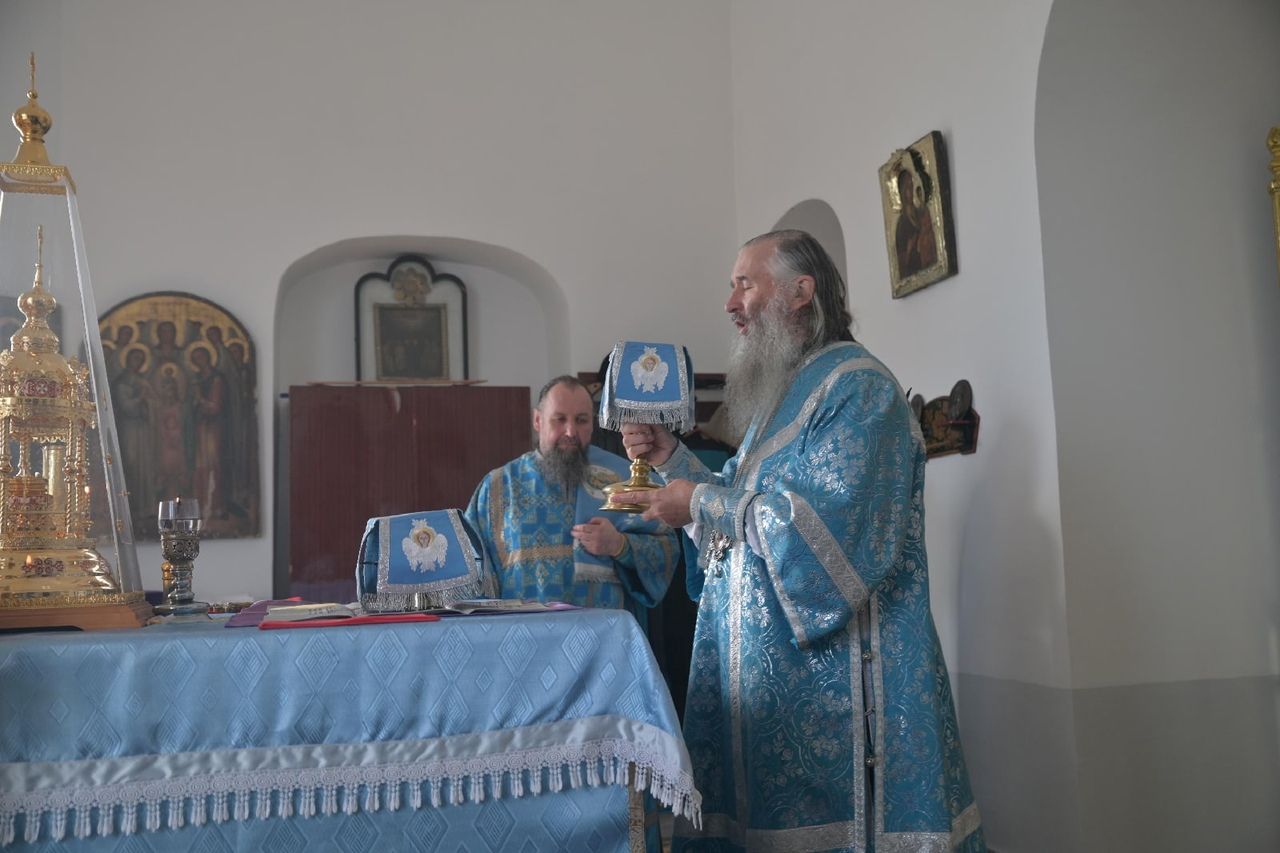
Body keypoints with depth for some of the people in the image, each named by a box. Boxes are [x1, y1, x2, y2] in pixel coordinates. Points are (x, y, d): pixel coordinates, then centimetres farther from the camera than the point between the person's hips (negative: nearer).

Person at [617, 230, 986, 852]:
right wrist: (670, 458, 7)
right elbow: (746, 504, 20)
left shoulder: (855, 386, -12)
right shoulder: (781, 392, 18)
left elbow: (835, 525, -24)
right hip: (767, 666, 9)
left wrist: (702, 506, -18)